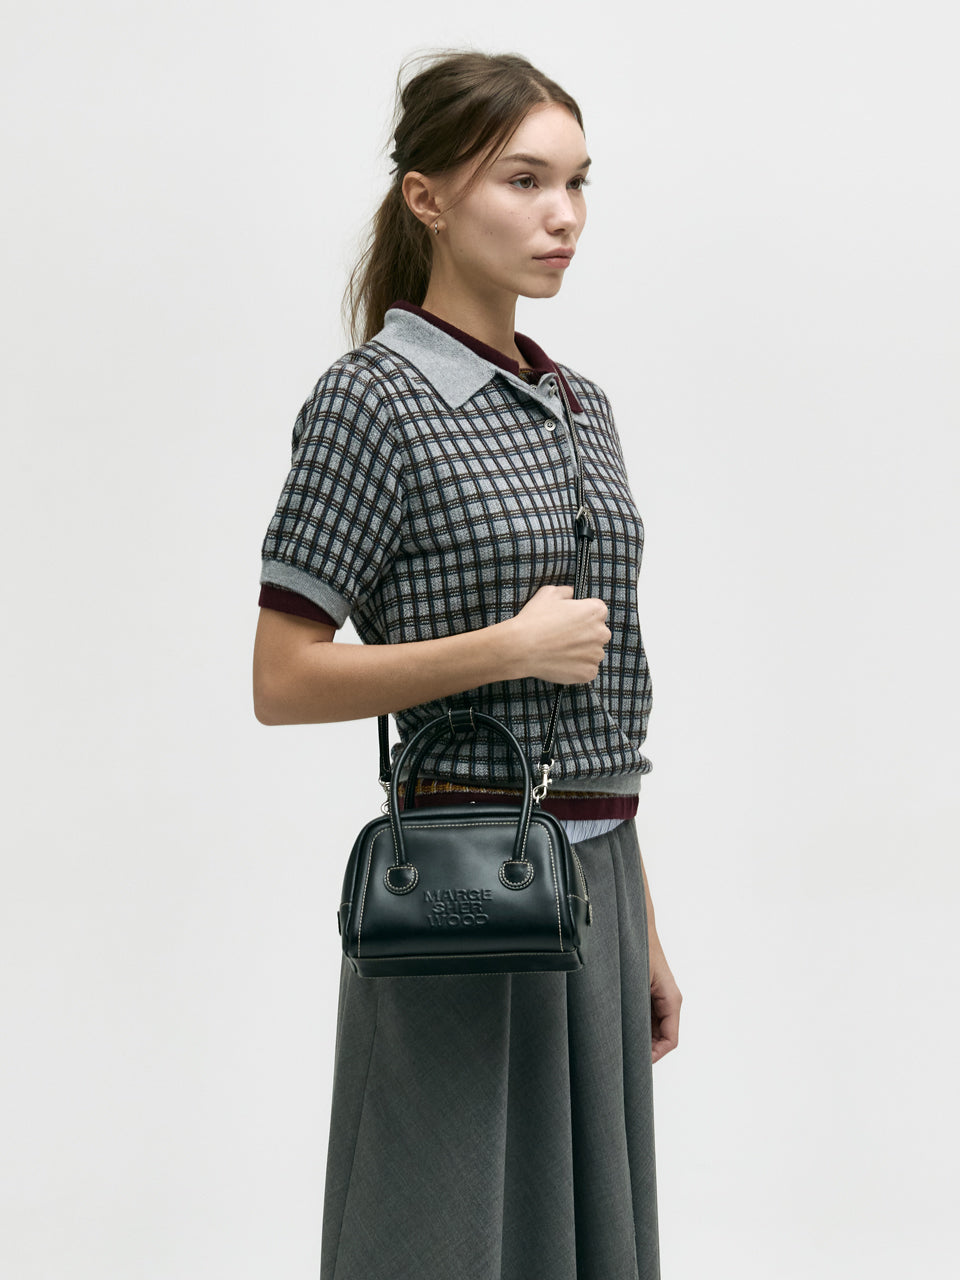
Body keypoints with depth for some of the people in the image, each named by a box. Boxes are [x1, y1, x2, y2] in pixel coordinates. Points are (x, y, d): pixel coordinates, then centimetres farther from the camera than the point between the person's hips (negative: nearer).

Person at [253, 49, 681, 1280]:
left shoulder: (577, 405, 13)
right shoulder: (375, 397, -9)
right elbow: (283, 682, -12)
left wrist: (643, 927, 16)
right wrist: (509, 647, -17)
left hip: (594, 881, 7)